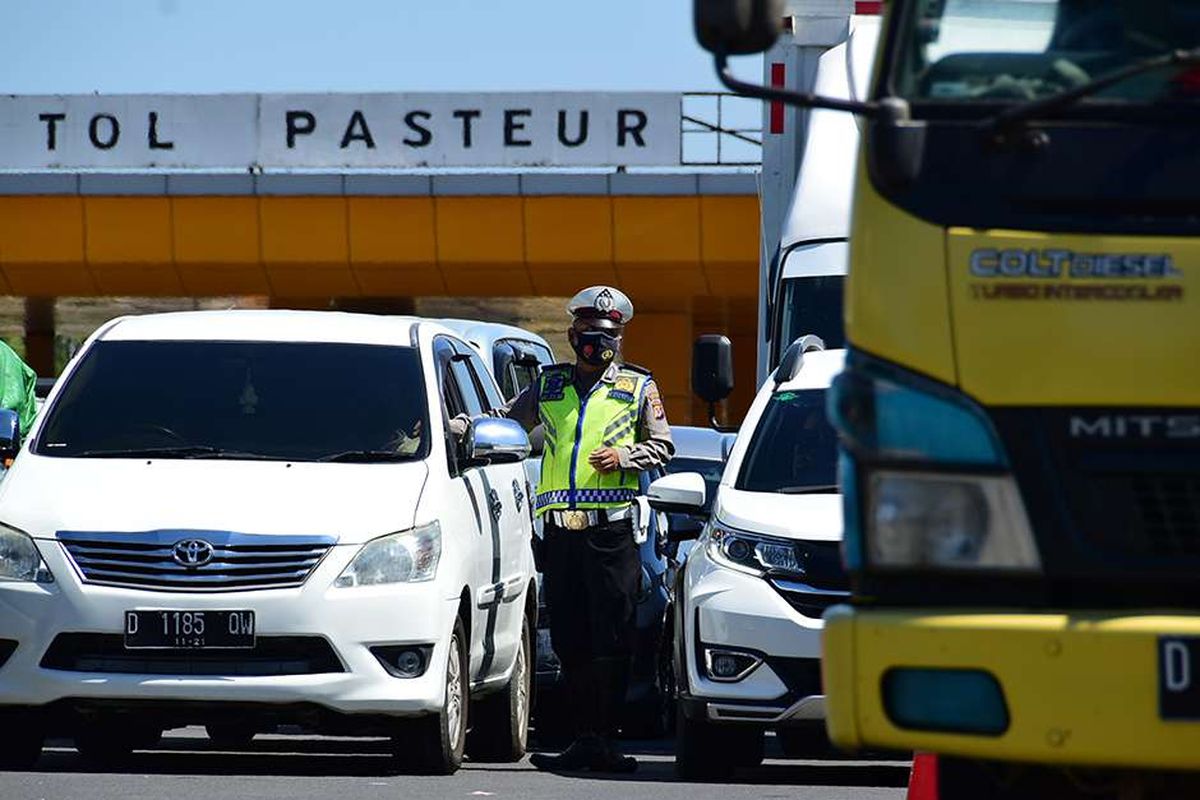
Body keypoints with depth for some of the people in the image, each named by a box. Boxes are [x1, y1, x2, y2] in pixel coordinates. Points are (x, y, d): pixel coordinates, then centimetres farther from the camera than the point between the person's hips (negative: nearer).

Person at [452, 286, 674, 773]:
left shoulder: (638, 387, 11)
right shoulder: (549, 385, 19)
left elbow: (662, 446, 11)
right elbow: (506, 422, 24)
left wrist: (624, 456, -8)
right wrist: (455, 426, 10)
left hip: (611, 528, -3)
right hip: (560, 529, 3)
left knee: (611, 640, -7)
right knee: (570, 642, 2)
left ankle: (604, 739, -7)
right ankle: (584, 739, 5)